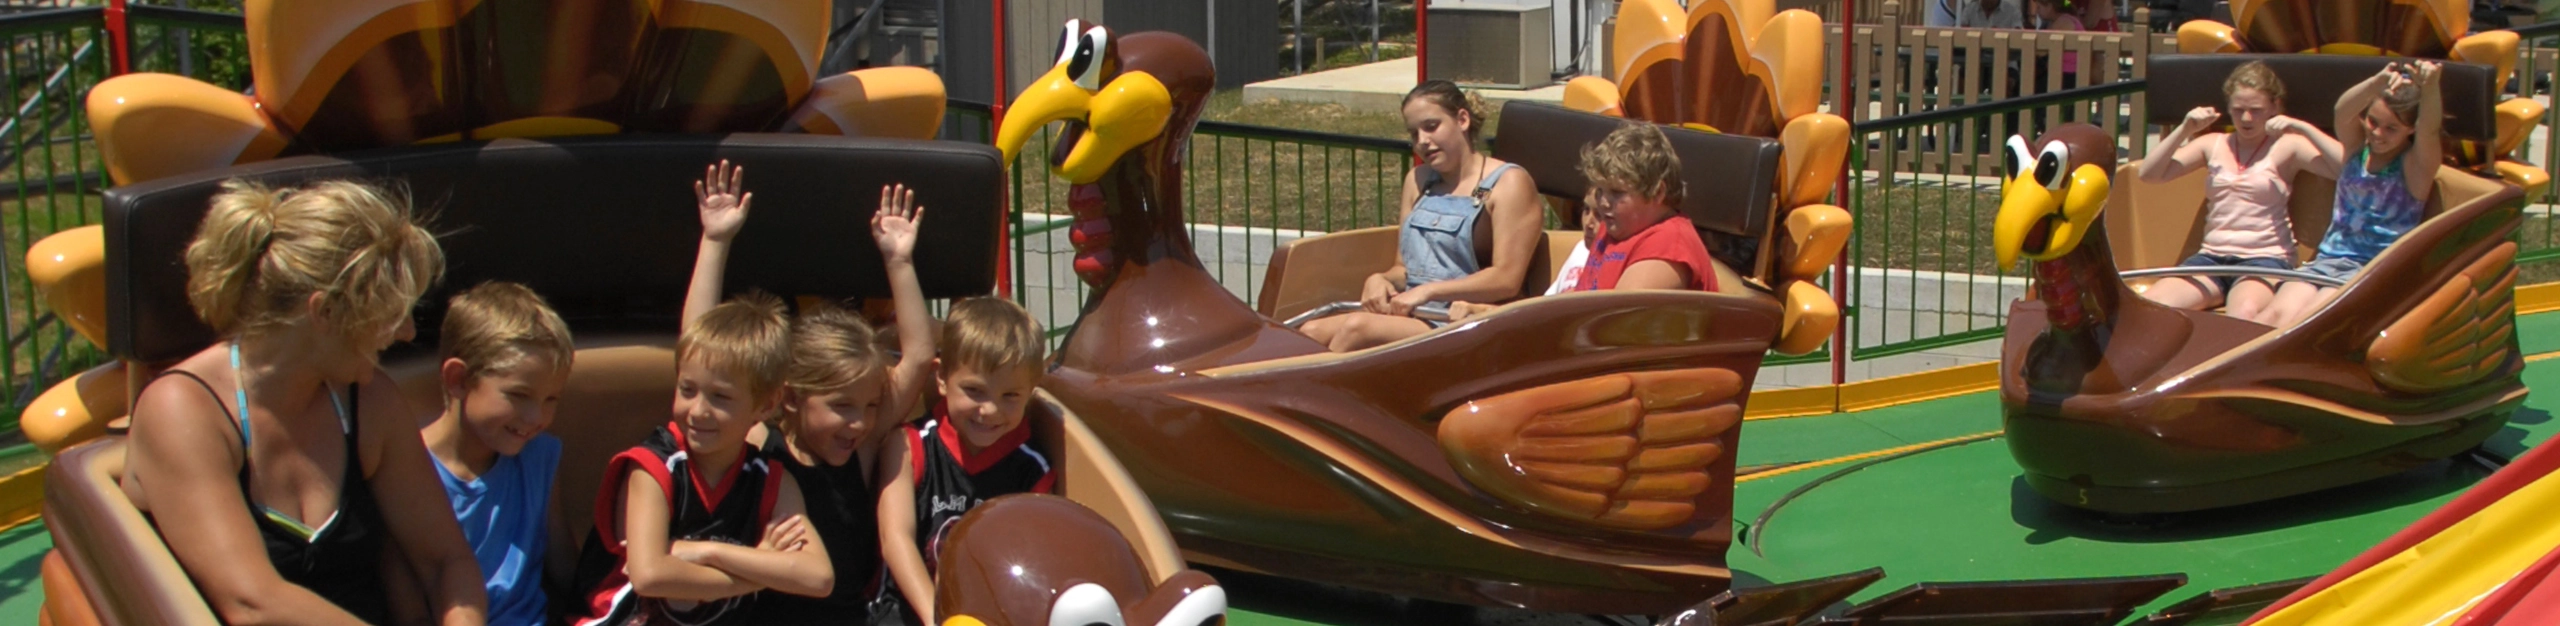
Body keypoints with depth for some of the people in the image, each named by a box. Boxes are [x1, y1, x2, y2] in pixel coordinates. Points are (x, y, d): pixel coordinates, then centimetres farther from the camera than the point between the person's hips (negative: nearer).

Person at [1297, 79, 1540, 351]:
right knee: (1313, 333, -21)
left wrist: (1428, 291, -16)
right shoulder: (1419, 181, 23)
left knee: (1357, 328, -31)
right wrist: (1381, 280, 0)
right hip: (1410, 316, 7)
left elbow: (1507, 280, -10)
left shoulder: (1508, 184, 0)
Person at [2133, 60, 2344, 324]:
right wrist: (2185, 129, -2)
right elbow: (2149, 174, 9)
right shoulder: (2213, 145, 16)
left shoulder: (2286, 147, 4)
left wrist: (2303, 128, -15)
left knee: (2245, 315, -39)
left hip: (2265, 259, -4)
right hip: (2211, 256, 4)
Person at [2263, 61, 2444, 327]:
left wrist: (2430, 86, -47)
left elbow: (2429, 129, -23)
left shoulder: (2417, 164, 0)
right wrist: (2378, 82, -39)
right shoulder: (2357, 146, 8)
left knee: (2304, 321, -31)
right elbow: (2343, 111, -14)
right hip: (2327, 260, 3)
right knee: (2278, 316, -27)